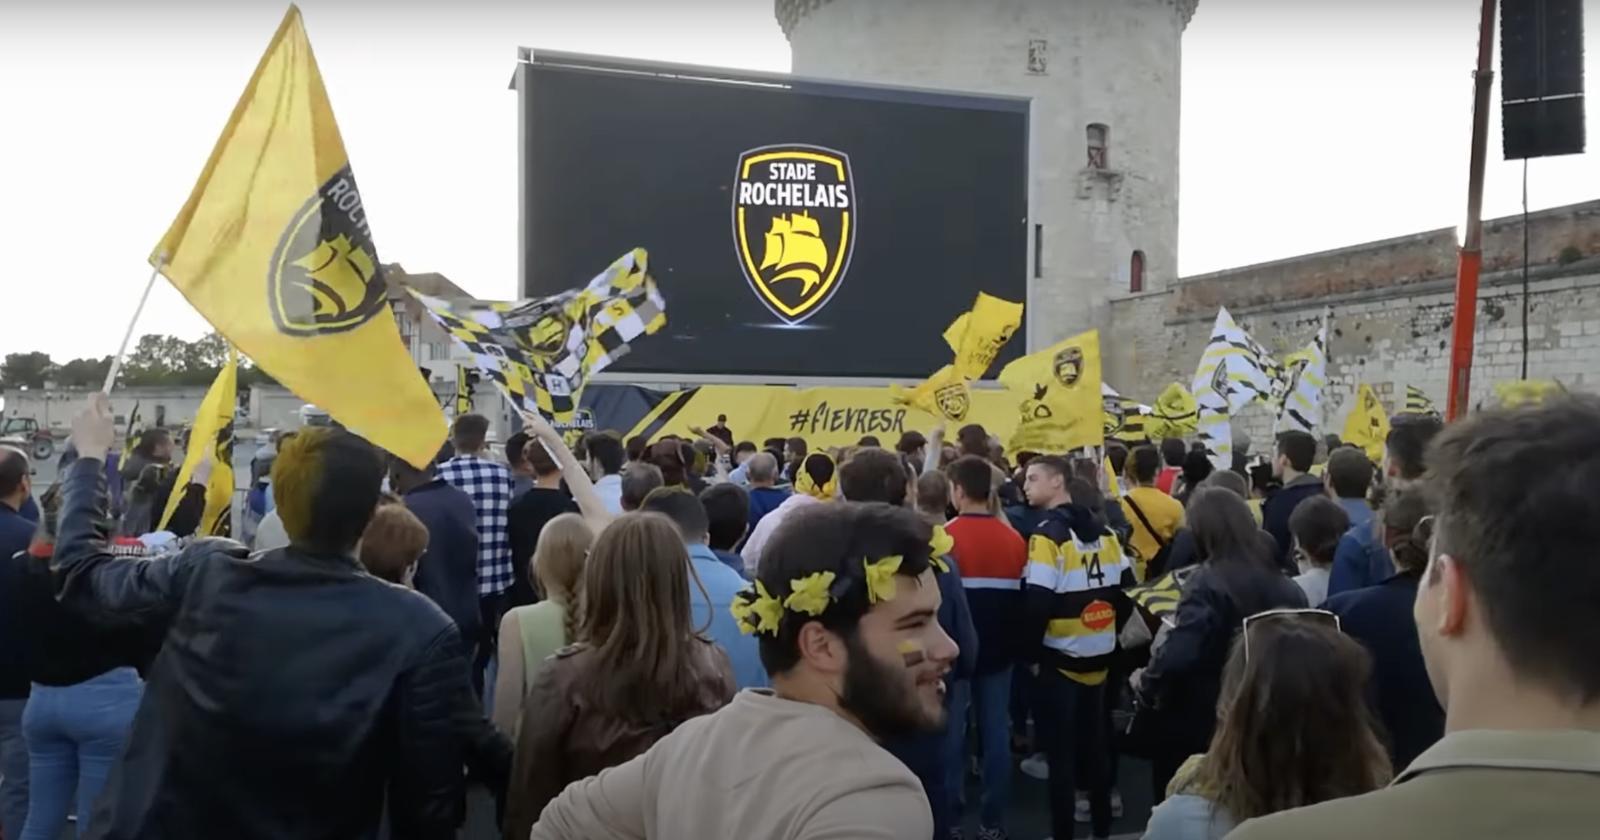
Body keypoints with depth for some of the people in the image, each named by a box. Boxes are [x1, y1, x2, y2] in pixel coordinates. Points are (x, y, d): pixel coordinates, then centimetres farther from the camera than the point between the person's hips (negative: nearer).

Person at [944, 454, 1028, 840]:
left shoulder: (946, 538, -15)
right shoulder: (1014, 539, 1)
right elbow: (1023, 599, 5)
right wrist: (1017, 644, 16)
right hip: (998, 650, 4)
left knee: (951, 733, 5)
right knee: (996, 733, 9)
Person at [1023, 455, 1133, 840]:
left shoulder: (1048, 535, -16)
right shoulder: (1103, 530, 6)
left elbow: (1037, 604, -21)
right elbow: (1126, 589, 9)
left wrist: (1033, 648, -7)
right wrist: (1107, 630, 15)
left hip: (1062, 659, -7)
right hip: (1100, 656, 7)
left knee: (1061, 750, 2)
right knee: (1095, 742, 18)